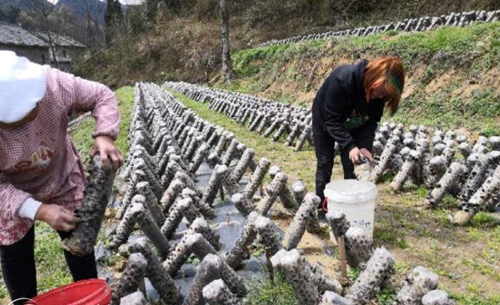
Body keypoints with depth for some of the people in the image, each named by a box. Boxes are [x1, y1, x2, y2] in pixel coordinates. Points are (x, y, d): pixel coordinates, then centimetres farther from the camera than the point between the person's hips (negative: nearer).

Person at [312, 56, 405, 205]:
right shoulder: (343, 80, -40)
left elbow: (372, 121, -14)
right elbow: (332, 121, -35)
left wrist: (365, 145, -29)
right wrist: (350, 146, -43)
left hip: (352, 125, 4)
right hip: (325, 120, -4)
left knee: (351, 166, 0)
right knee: (325, 164, 1)